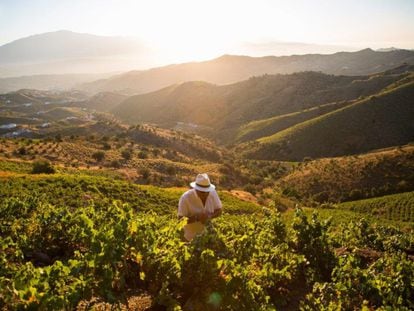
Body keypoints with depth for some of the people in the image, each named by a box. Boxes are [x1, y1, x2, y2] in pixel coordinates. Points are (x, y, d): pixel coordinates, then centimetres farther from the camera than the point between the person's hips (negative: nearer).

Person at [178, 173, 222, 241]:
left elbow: (219, 210, -8)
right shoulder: (186, 197, -29)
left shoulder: (212, 192, -19)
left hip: (207, 230, 3)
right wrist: (197, 217, -38)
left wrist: (208, 216, -28)